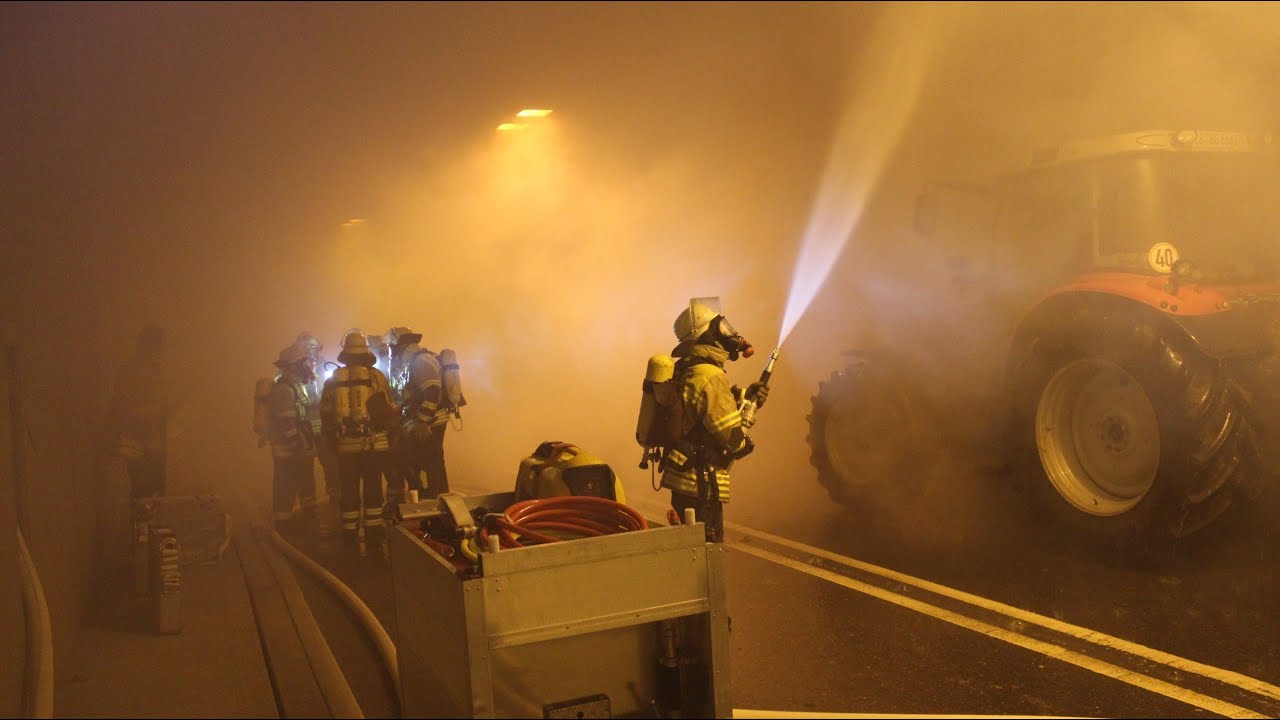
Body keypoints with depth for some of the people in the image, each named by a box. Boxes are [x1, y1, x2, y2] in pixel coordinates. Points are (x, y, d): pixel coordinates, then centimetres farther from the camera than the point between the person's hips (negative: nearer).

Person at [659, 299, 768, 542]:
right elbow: (730, 435, -23)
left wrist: (746, 398, 8)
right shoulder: (710, 376, -20)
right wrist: (746, 443, -2)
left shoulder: (686, 370, 11)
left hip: (682, 476, 10)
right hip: (701, 480, -10)